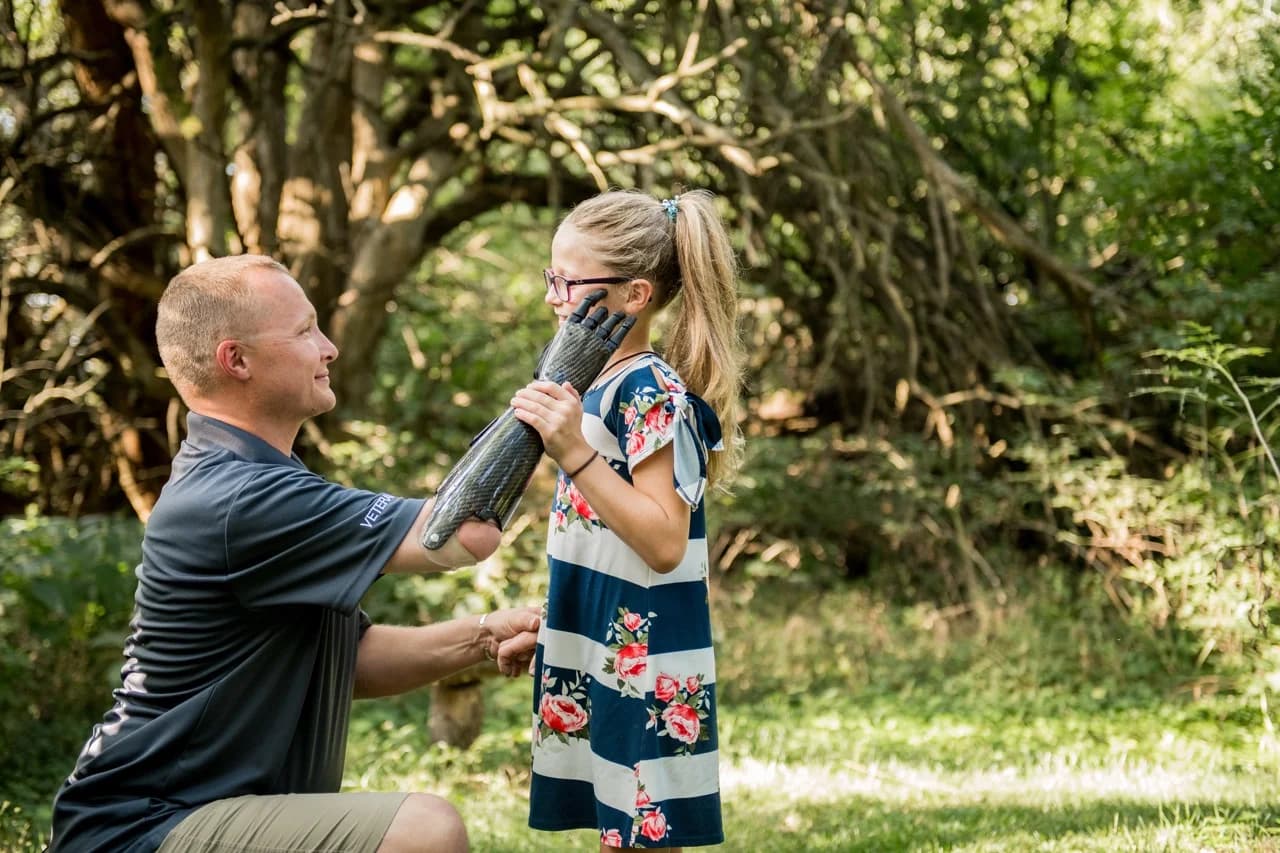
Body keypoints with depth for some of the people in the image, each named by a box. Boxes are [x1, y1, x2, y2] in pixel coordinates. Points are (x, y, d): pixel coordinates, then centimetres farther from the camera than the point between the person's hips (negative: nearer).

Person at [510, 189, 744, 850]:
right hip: (593, 656, 9)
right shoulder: (596, 381, 10)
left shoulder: (653, 392, -16)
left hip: (644, 668, -9)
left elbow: (664, 542, -24)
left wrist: (576, 453, -28)